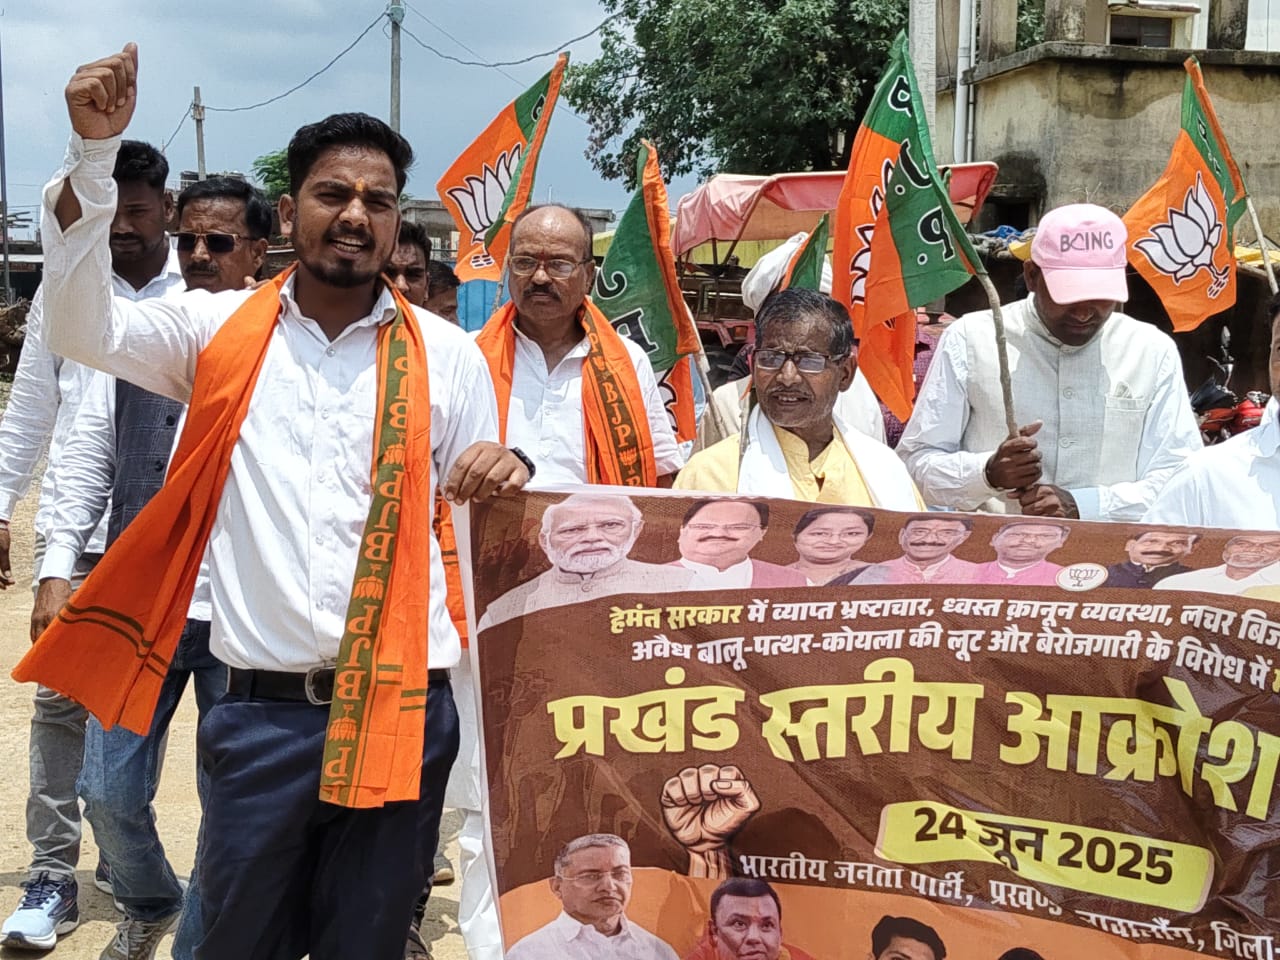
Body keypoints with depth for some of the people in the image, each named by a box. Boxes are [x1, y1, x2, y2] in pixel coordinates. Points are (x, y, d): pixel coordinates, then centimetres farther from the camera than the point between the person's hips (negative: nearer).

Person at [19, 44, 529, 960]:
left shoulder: (445, 354, 4)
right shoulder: (220, 330, 5)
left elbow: (488, 523, 7)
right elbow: (84, 329, -10)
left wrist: (506, 476, -17)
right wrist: (94, 153, -17)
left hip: (401, 712, 0)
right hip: (262, 711, 0)